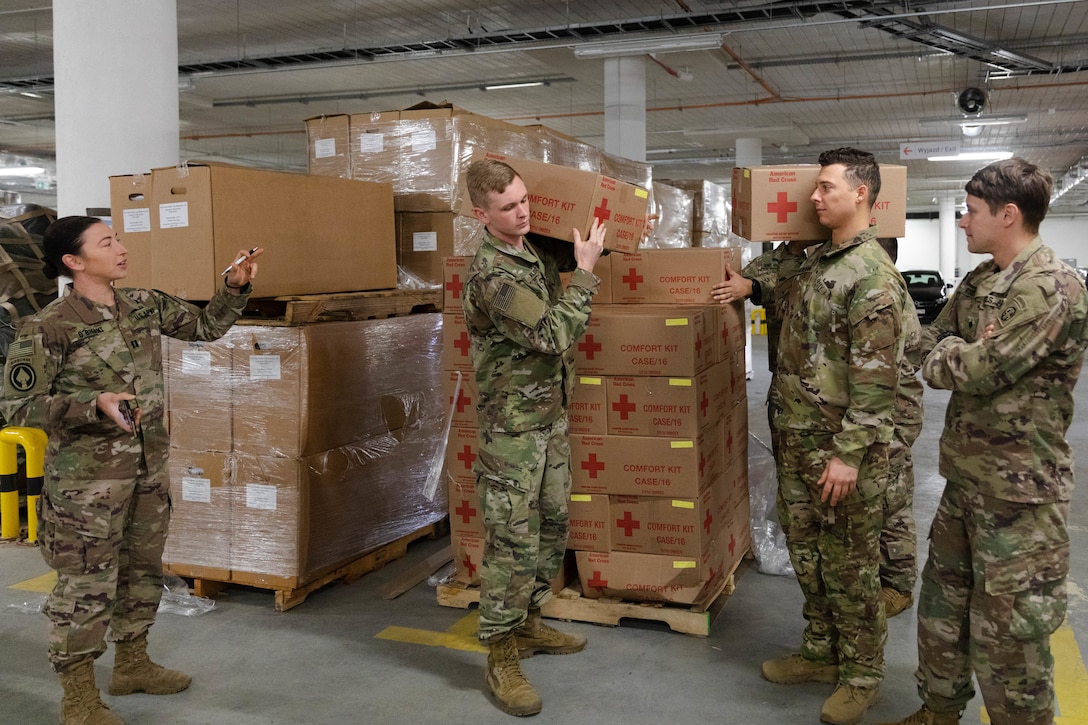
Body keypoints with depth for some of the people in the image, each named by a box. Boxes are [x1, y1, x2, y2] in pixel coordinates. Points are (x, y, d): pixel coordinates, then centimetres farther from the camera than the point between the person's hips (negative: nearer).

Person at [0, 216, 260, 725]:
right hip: (87, 476, -7)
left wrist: (235, 287, -2)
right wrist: (95, 404, -25)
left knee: (143, 569, 19)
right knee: (86, 583, 1)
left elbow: (206, 325, 14)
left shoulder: (145, 306, 4)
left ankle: (131, 664, 38)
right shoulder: (47, 328, -15)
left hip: (149, 467, 7)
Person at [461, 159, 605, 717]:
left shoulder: (535, 248, 5)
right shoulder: (491, 272, -22)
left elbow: (565, 254, 29)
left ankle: (527, 624, 34)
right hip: (512, 425, -9)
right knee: (513, 541, -2)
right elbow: (554, 336, -24)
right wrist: (586, 273, -16)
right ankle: (501, 657, 11)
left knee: (552, 526, 17)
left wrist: (599, 240, 10)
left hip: (551, 415, 9)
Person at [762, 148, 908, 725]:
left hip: (843, 445, -8)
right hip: (798, 438, 8)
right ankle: (821, 654, 34)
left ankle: (861, 675, 22)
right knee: (807, 551, 17)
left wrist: (848, 454, -22)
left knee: (850, 564, 5)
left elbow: (875, 377, -20)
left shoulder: (873, 274, -17)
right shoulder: (816, 260, 10)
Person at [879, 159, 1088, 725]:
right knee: (942, 602, 20)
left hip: (1019, 489, -9)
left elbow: (977, 371, -23)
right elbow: (933, 343, 10)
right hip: (965, 476, 9)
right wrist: (963, 353, -10)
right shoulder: (980, 280, 10)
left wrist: (946, 356, -3)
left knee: (1008, 633, 2)